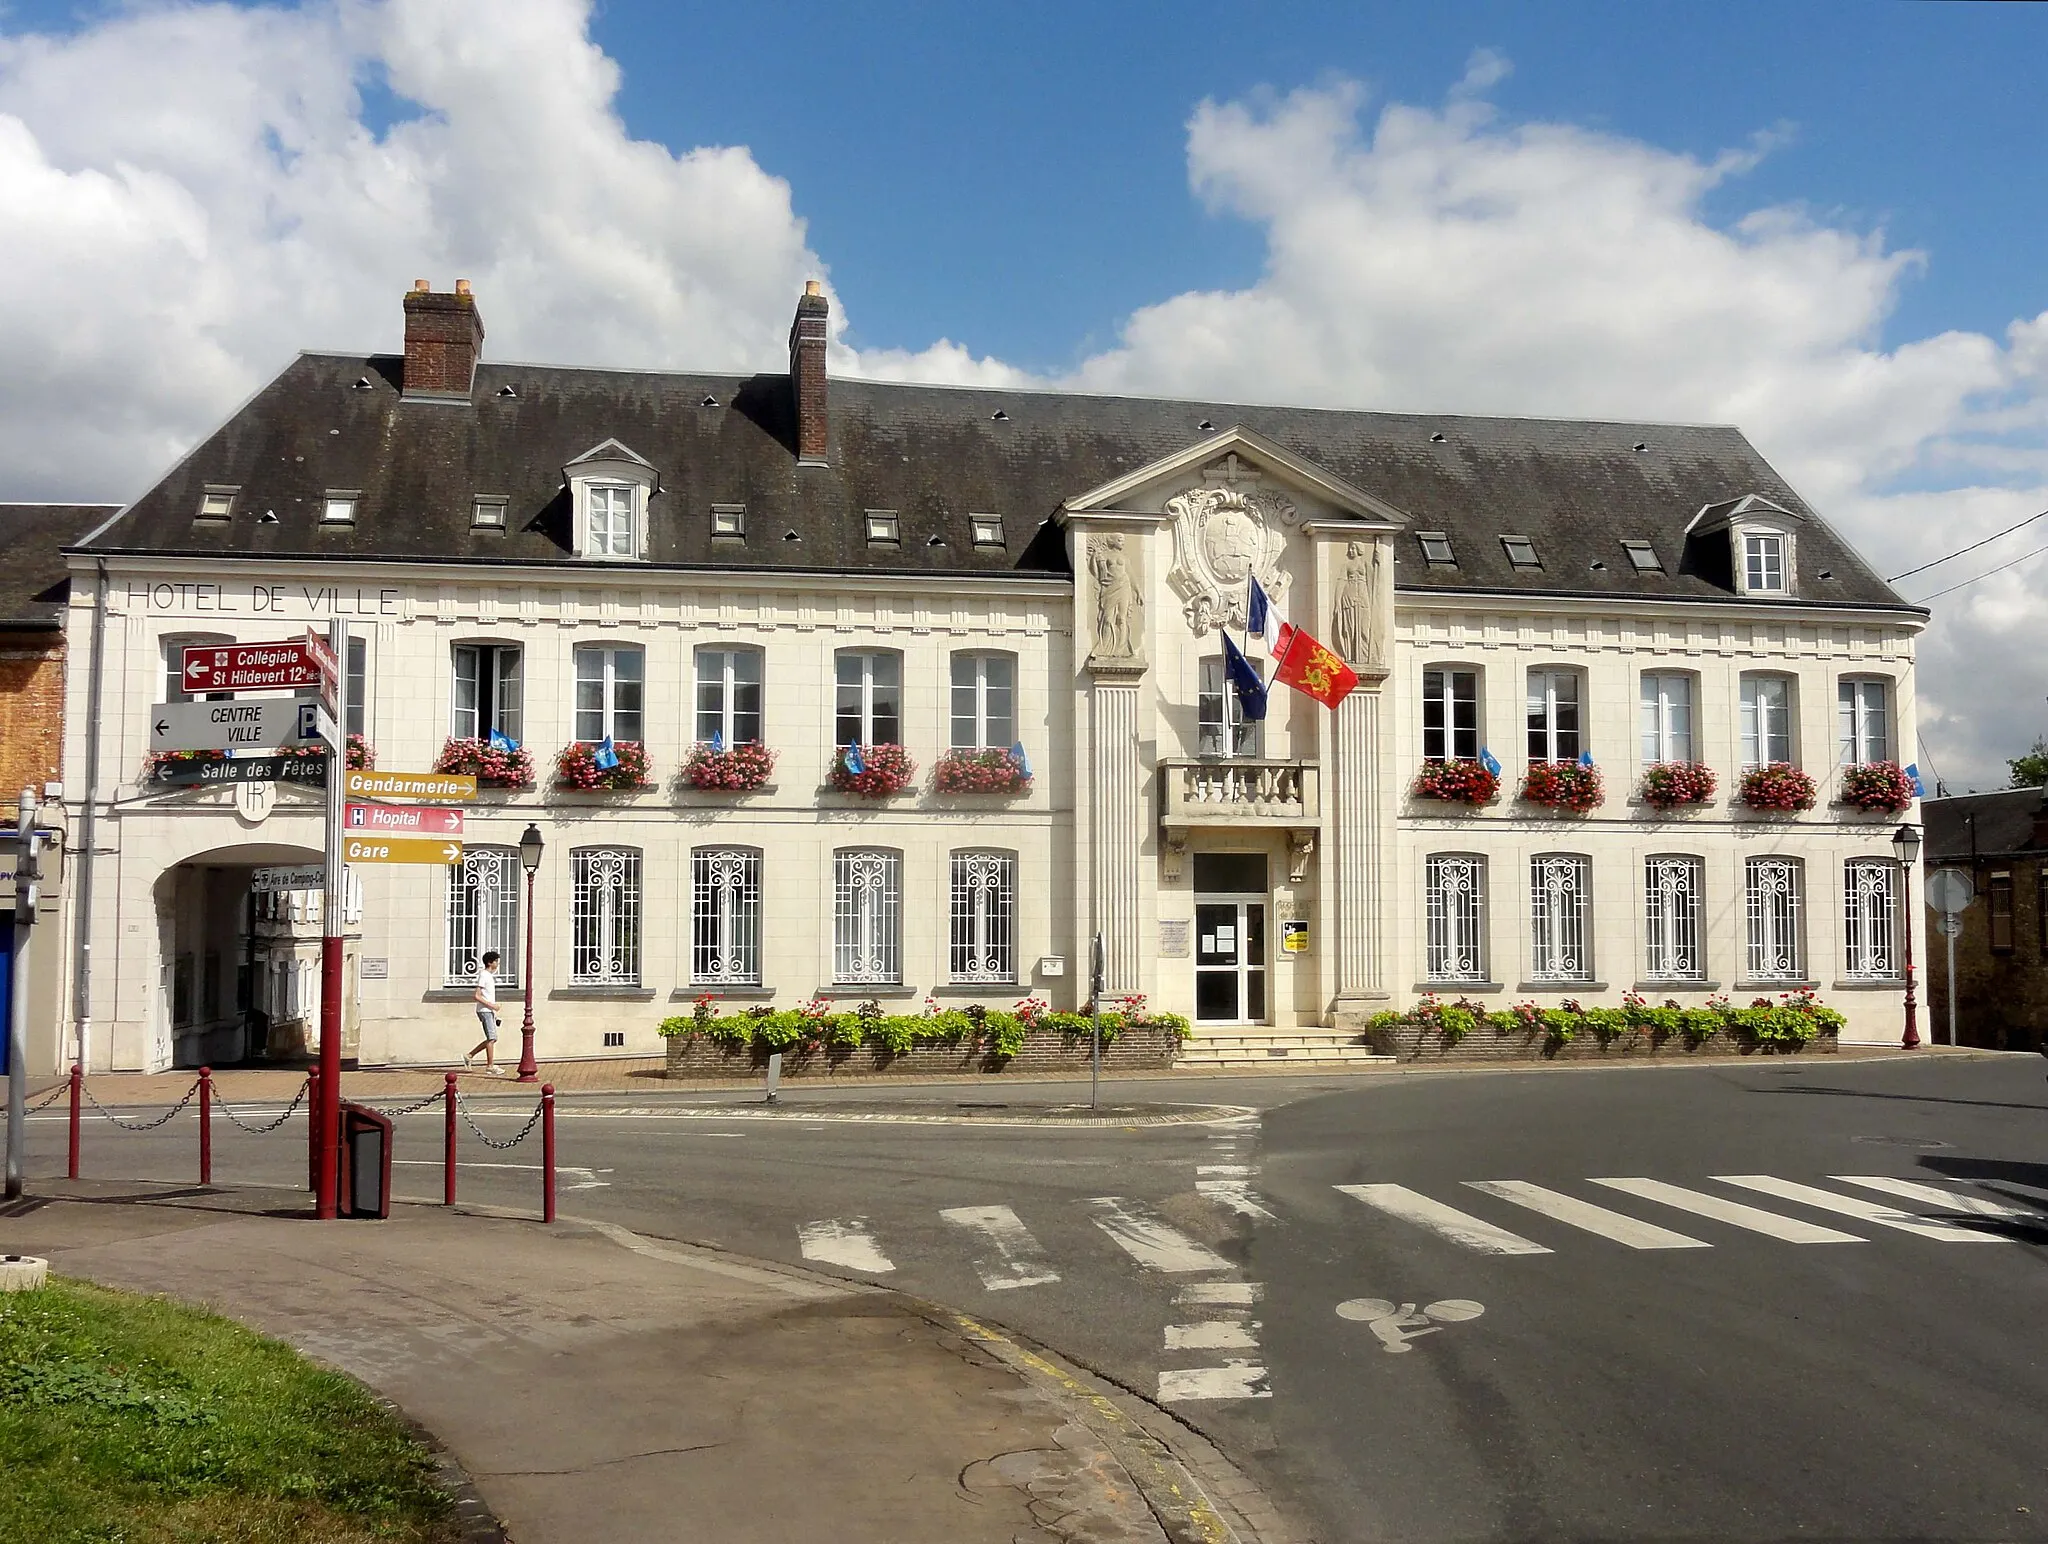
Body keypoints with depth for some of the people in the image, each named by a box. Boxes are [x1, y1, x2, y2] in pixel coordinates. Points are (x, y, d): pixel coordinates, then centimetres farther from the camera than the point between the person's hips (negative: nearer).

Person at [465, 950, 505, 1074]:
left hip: (489, 1011, 10)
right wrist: (491, 1005, -20)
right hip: (484, 1011, -10)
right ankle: (490, 1066, -4)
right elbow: (477, 996, -19)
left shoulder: (489, 975, 17)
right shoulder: (483, 976, -13)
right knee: (491, 1038, -8)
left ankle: (469, 1055, 17)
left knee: (492, 1038, 10)